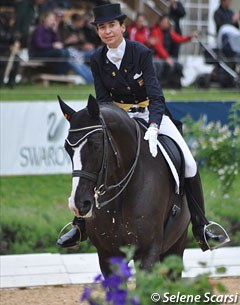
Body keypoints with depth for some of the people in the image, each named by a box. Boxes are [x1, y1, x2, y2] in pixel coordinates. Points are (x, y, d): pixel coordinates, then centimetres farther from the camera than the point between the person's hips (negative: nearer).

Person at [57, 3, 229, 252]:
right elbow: (102, 100, -5)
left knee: (188, 164, -14)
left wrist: (153, 129, -42)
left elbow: (156, 96, -26)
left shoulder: (141, 53, -19)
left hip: (150, 112, -2)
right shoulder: (98, 60, -9)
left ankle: (199, 227, -2)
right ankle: (79, 226, -6)